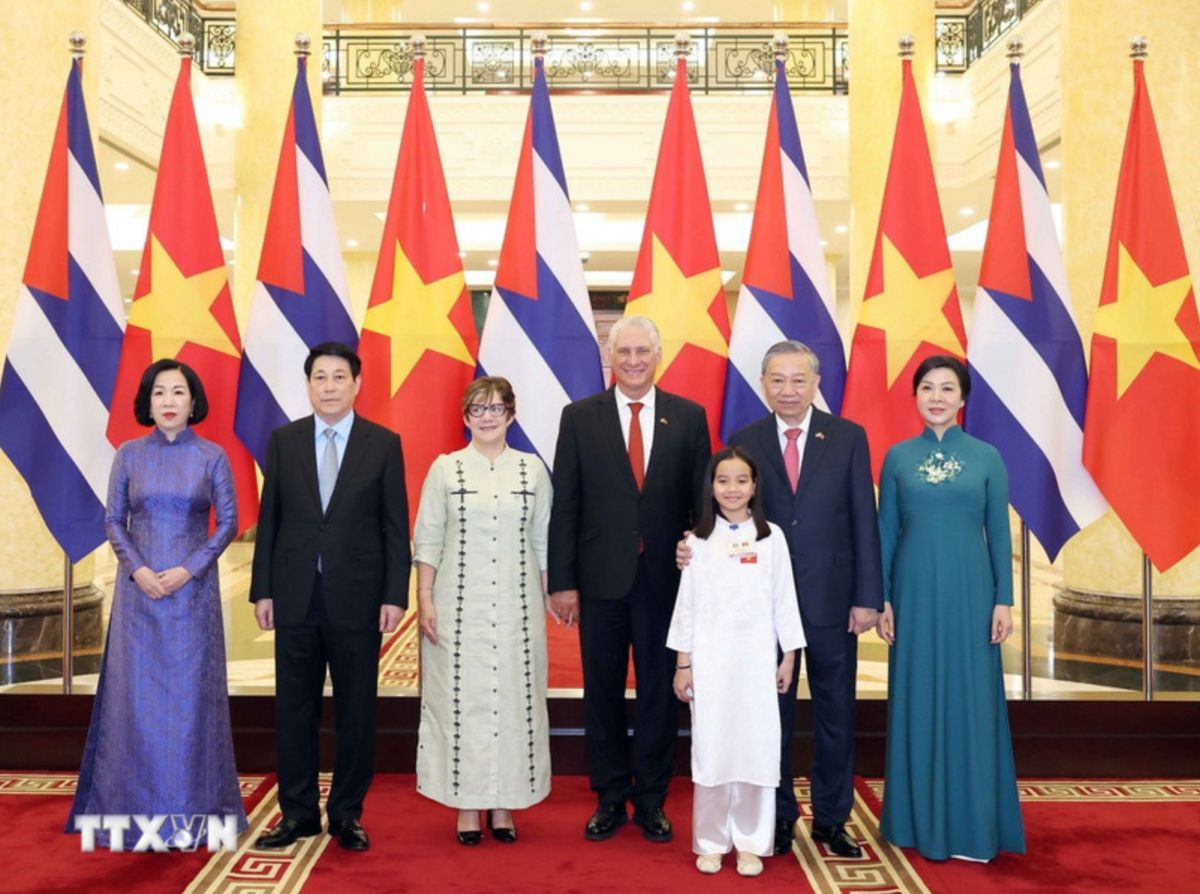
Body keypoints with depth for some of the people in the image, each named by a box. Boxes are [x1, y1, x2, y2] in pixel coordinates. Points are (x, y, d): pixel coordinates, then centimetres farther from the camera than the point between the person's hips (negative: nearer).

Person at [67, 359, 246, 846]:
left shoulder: (212, 456, 0)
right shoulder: (129, 454, 3)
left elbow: (228, 522, -1)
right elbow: (113, 520, 4)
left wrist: (189, 570, -12)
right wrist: (137, 570, -10)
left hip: (193, 587, -1)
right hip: (139, 587, 1)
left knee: (190, 691, 3)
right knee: (137, 692, 4)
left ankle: (192, 806, 15)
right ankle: (135, 804, 17)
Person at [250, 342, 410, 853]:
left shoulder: (384, 443, 0)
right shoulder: (284, 440, 5)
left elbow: (395, 527, -1)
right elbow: (269, 520, 6)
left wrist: (395, 596, -6)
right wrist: (262, 590, 1)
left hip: (357, 598, -1)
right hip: (295, 596, 2)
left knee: (356, 710, 7)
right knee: (294, 708, 8)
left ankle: (347, 814, 20)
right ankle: (297, 812, 22)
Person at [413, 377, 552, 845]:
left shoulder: (533, 469, 5)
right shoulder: (445, 468, 2)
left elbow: (543, 542, 8)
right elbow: (427, 540, 2)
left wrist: (548, 598, 5)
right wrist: (424, 600, -5)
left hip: (517, 606, 1)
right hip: (459, 606, -1)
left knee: (513, 697, 5)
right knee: (460, 698, 3)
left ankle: (504, 803, 19)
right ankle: (466, 805, 17)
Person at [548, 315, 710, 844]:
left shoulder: (688, 417, 2)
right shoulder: (579, 417, 1)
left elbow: (702, 499, 3)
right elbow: (565, 505, -1)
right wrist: (562, 582, -5)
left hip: (665, 577, 0)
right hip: (601, 578, 0)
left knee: (659, 691, 10)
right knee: (603, 692, 10)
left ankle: (651, 800, 25)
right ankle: (610, 799, 26)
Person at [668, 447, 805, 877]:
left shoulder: (771, 537, 2)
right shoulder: (698, 540, 3)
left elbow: (784, 600, 4)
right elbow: (686, 604, 4)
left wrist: (789, 656, 2)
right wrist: (682, 663, 1)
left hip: (757, 659, 0)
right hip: (709, 659, 0)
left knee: (756, 747, 2)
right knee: (711, 748, 4)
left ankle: (751, 842, 15)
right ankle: (711, 842, 16)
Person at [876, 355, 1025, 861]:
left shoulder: (986, 457, 3)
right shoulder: (898, 457, 4)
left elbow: (999, 533, 2)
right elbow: (885, 532, 5)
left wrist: (1004, 600, -3)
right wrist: (881, 598, 0)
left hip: (969, 592, -1)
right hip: (915, 592, 1)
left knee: (970, 701, 4)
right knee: (916, 700, 6)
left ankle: (972, 823, 16)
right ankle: (919, 820, 19)